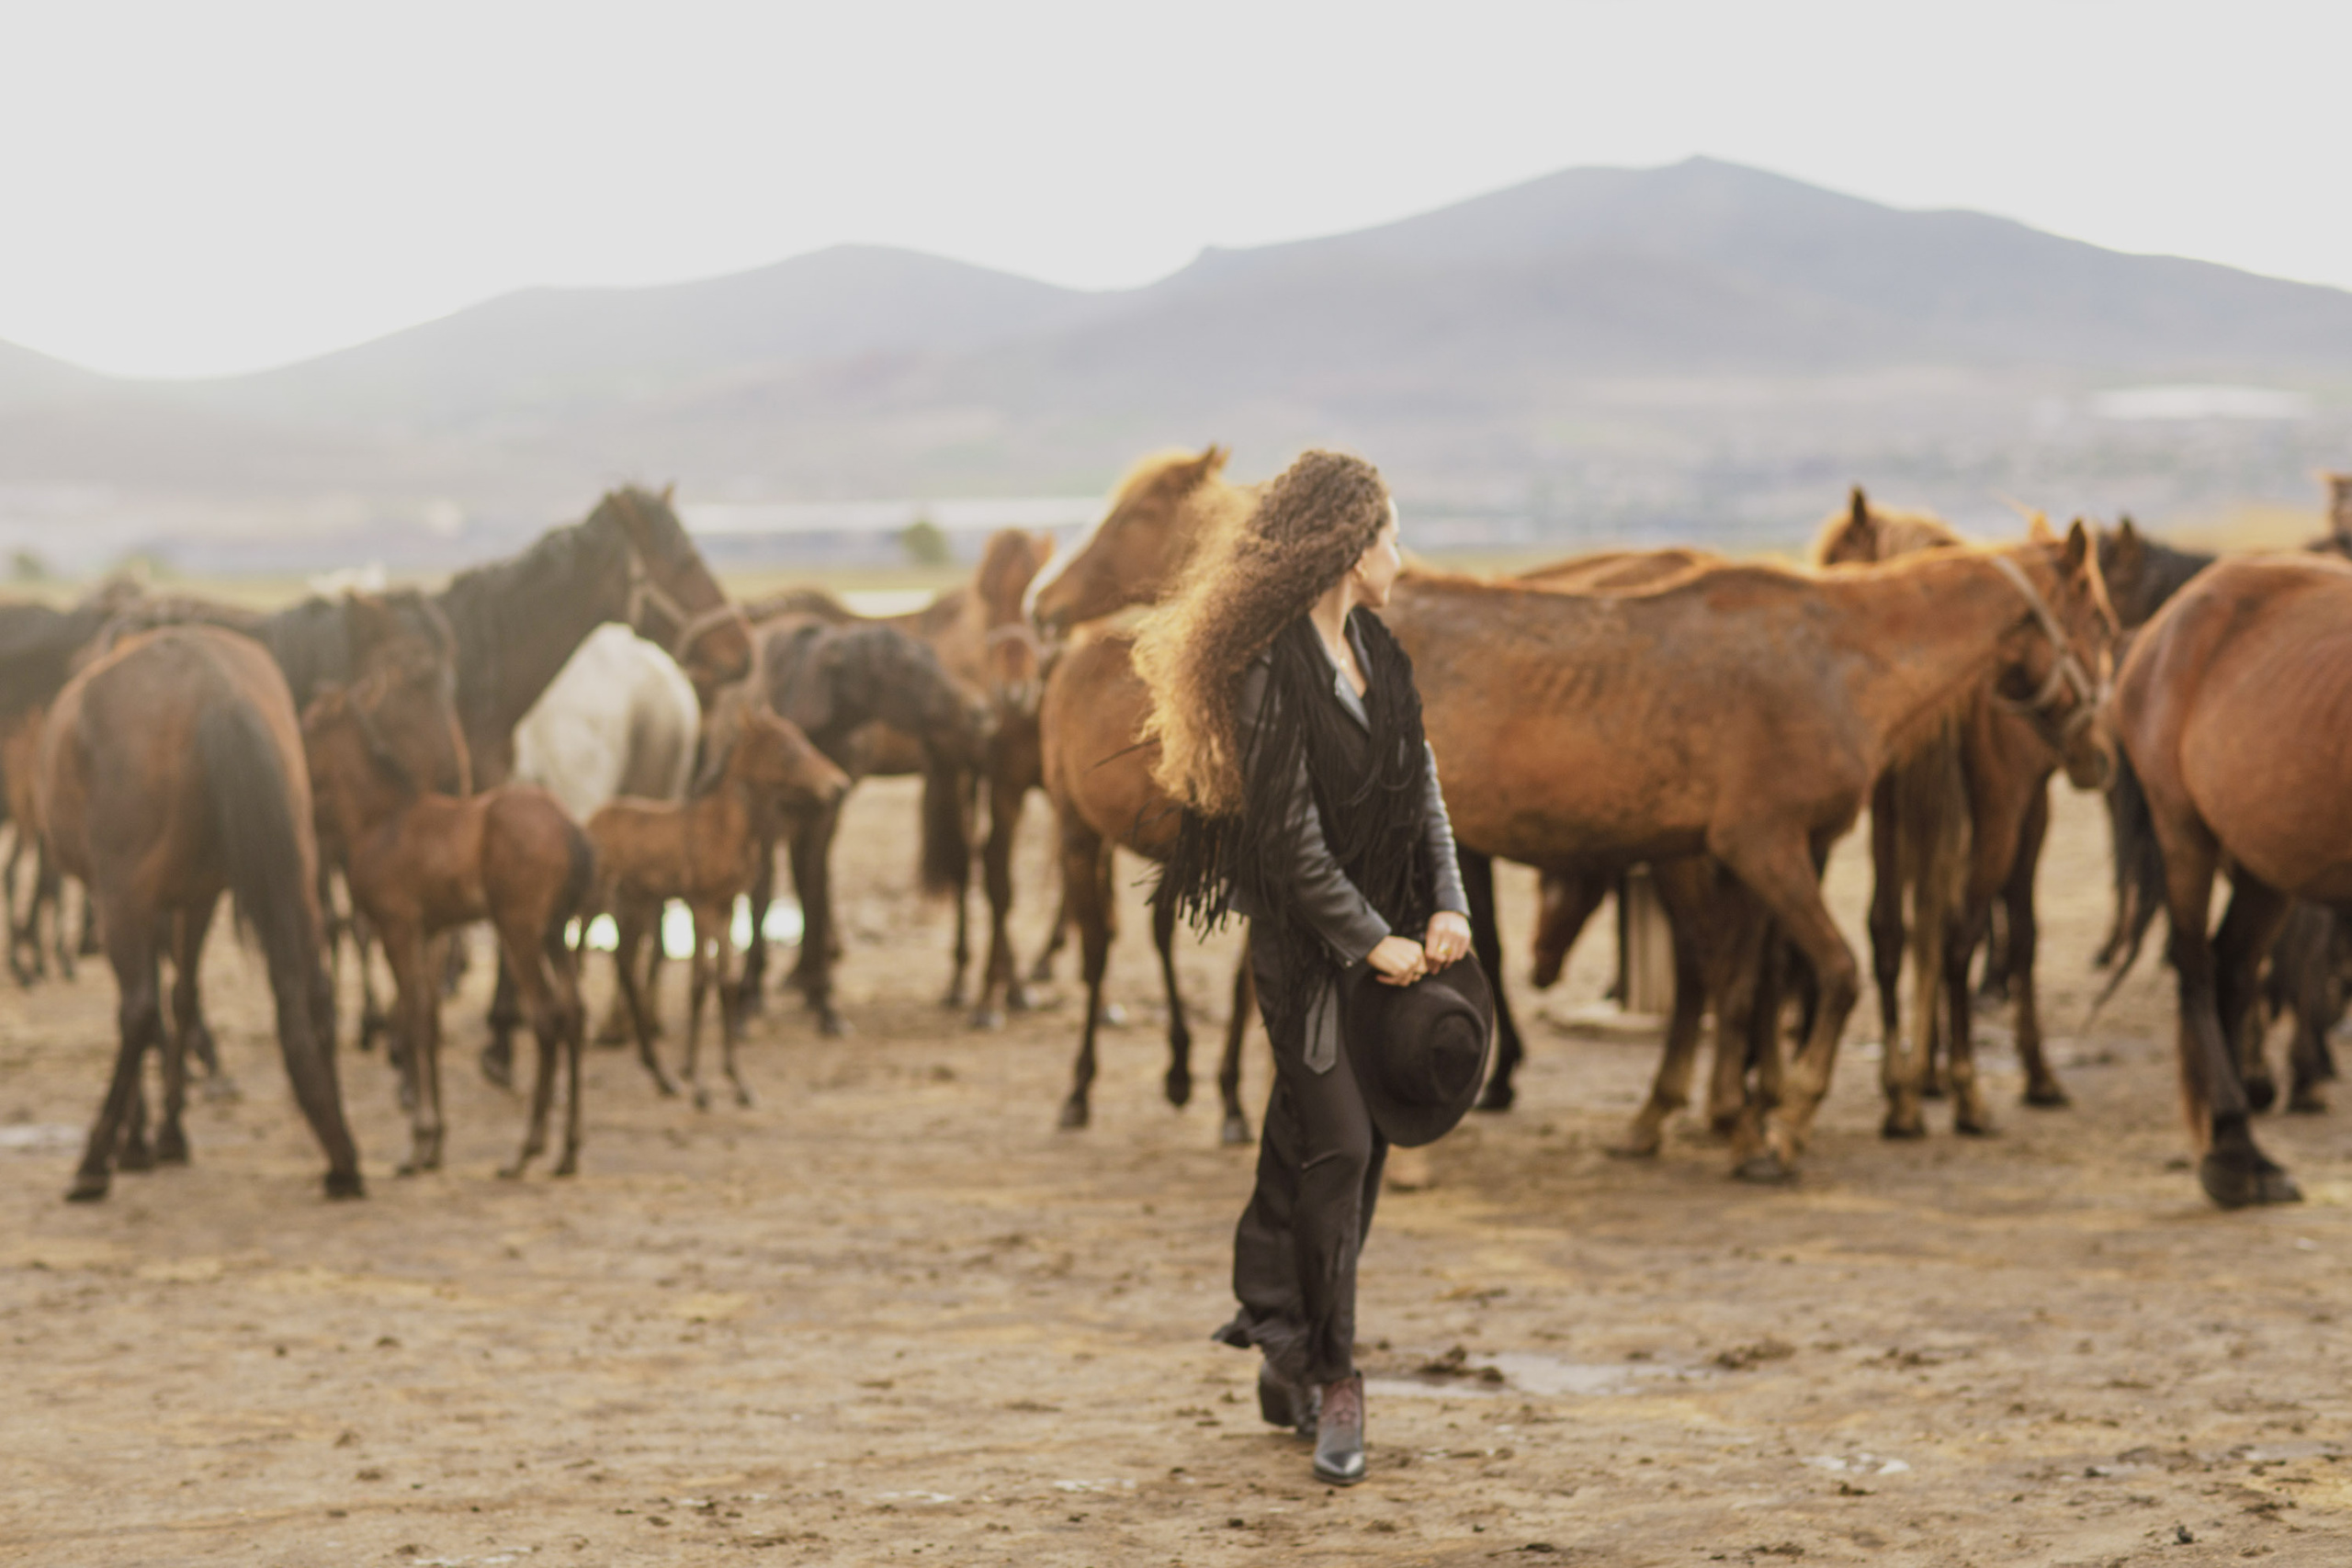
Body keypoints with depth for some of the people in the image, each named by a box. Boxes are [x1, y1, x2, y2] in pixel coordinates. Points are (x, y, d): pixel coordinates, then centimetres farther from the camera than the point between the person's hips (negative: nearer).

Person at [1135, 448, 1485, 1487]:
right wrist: (1372, 941, -13)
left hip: (1385, 930, 7)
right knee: (1336, 1142, -9)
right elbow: (1289, 832, -15)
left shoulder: (1378, 653, 10)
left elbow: (1421, 784, 12)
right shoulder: (1273, 668, -15)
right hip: (1308, 941, -7)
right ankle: (1329, 1378, -2)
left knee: (1337, 1147, 9)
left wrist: (1448, 904, -1)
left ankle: (1288, 1353, 20)